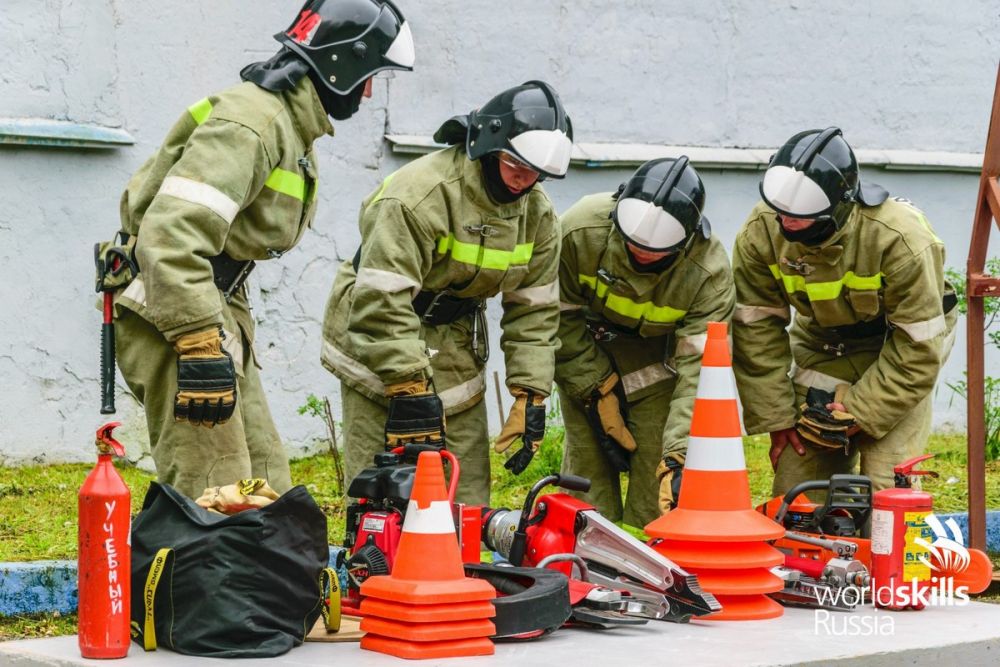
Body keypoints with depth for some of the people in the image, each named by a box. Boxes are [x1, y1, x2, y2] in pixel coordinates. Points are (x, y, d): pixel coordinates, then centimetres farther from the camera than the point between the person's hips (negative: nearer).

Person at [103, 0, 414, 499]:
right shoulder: (251, 121, -20)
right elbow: (171, 233, -30)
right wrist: (201, 346, -34)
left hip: (217, 308, 11)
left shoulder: (293, 128, 14)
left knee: (265, 484, 11)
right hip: (171, 316, -11)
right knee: (213, 494, -14)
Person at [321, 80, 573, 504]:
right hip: (379, 352, -7)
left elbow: (535, 311, 4)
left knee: (468, 494, 5)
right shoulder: (420, 194, -25)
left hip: (455, 349, 7)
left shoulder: (537, 212, -1)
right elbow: (381, 302, -29)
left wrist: (530, 396, -4)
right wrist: (409, 391, -30)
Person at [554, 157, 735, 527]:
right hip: (586, 360, 1)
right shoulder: (580, 229, -28)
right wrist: (599, 390, -15)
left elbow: (699, 368, -30)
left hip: (657, 369, -1)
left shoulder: (710, 271, -29)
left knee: (653, 503, -9)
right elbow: (559, 318, -13)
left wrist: (678, 457, -38)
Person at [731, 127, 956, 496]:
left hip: (898, 343, -4)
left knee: (886, 485, -17)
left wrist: (857, 414, -23)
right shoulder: (761, 231, -23)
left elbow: (918, 345, -25)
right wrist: (776, 420, -10)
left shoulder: (900, 238, -34)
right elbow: (756, 328, -12)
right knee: (795, 480, 0)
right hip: (822, 347, 4)